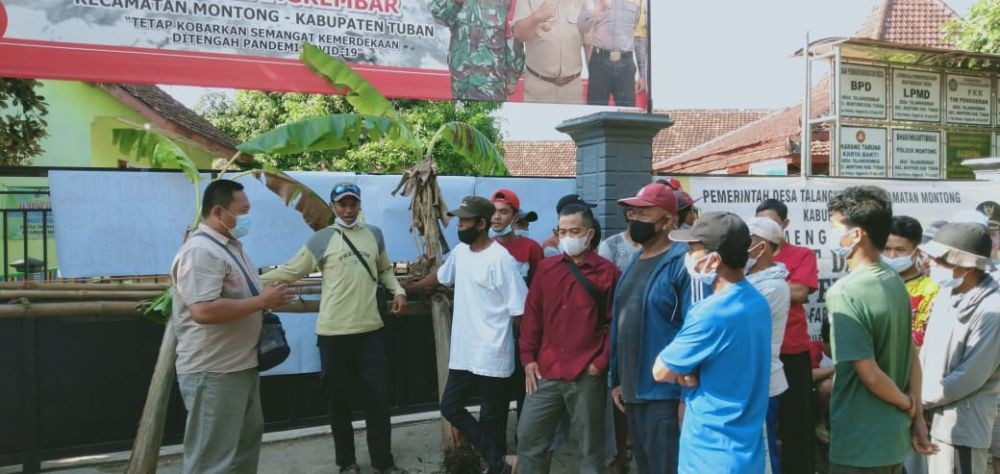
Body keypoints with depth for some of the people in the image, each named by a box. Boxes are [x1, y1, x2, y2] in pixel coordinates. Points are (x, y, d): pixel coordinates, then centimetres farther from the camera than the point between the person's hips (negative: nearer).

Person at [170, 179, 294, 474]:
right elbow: (204, 310, -31)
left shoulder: (230, 245, 13)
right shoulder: (200, 252, -20)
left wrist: (267, 297, 7)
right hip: (213, 372, -10)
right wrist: (262, 301, -23)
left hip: (242, 365, 10)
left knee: (247, 440, 22)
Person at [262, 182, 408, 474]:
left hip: (370, 330, 2)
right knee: (340, 400, 9)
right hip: (333, 332, -2)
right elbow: (290, 271, -1)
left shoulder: (374, 234, 9)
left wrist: (398, 291, 3)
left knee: (377, 396, 5)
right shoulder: (321, 239, -2)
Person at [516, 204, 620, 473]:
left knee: (590, 448, 8)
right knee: (528, 440, 8)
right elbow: (532, 313, 10)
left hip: (587, 377, -4)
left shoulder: (607, 272, -3)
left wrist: (602, 363, -9)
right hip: (546, 373, 4)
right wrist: (528, 357, 4)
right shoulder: (547, 268, 9)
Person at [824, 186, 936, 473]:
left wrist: (907, 404, -5)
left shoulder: (844, 293, -23)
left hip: (860, 445, -7)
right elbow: (911, 356, 7)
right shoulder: (895, 282, 3)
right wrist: (917, 415, 9)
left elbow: (870, 375, -22)